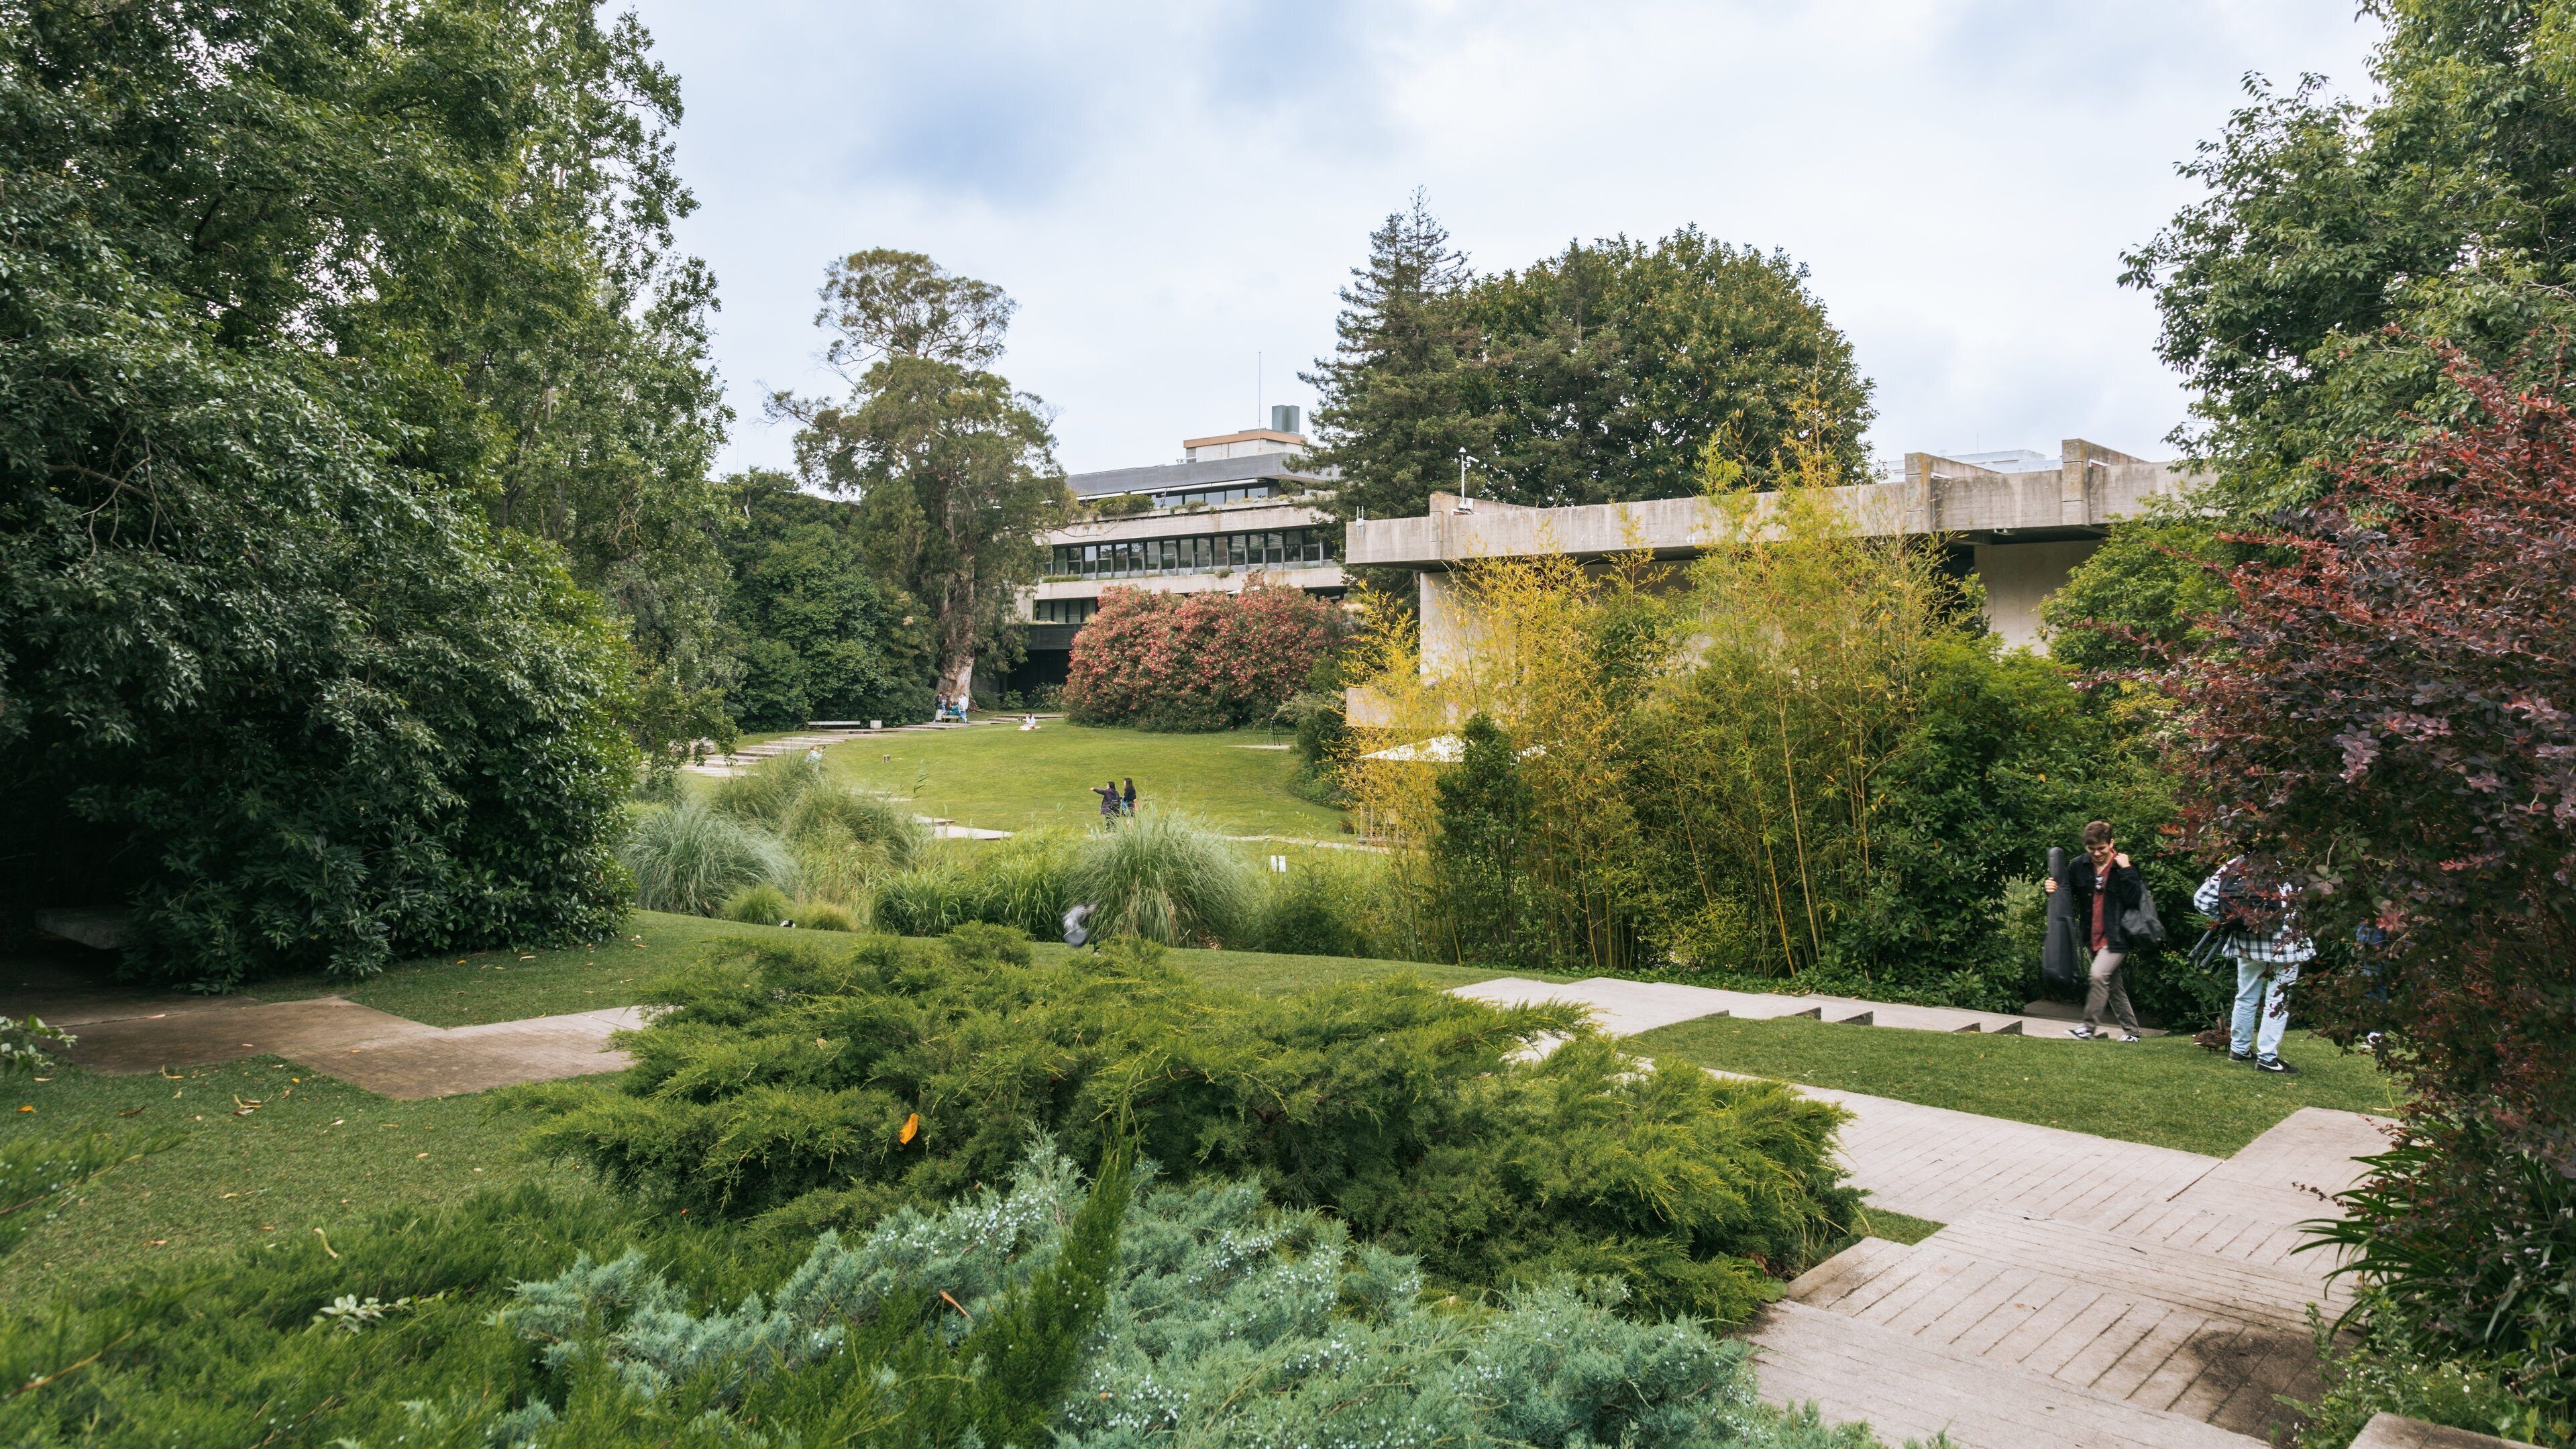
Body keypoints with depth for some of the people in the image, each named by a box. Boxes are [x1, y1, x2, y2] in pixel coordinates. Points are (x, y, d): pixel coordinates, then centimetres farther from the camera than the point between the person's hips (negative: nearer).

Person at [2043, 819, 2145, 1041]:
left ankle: (2090, 1027, -12)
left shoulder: (2124, 866, -10)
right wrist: (2051, 887, -14)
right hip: (2093, 938, 6)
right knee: (2114, 985, 15)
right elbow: (2064, 891, 8)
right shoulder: (2078, 865, 1)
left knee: (2098, 976, -20)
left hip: (2116, 938, -6)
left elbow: (2134, 899, -19)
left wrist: (2126, 870, -24)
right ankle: (2130, 1029, 27)